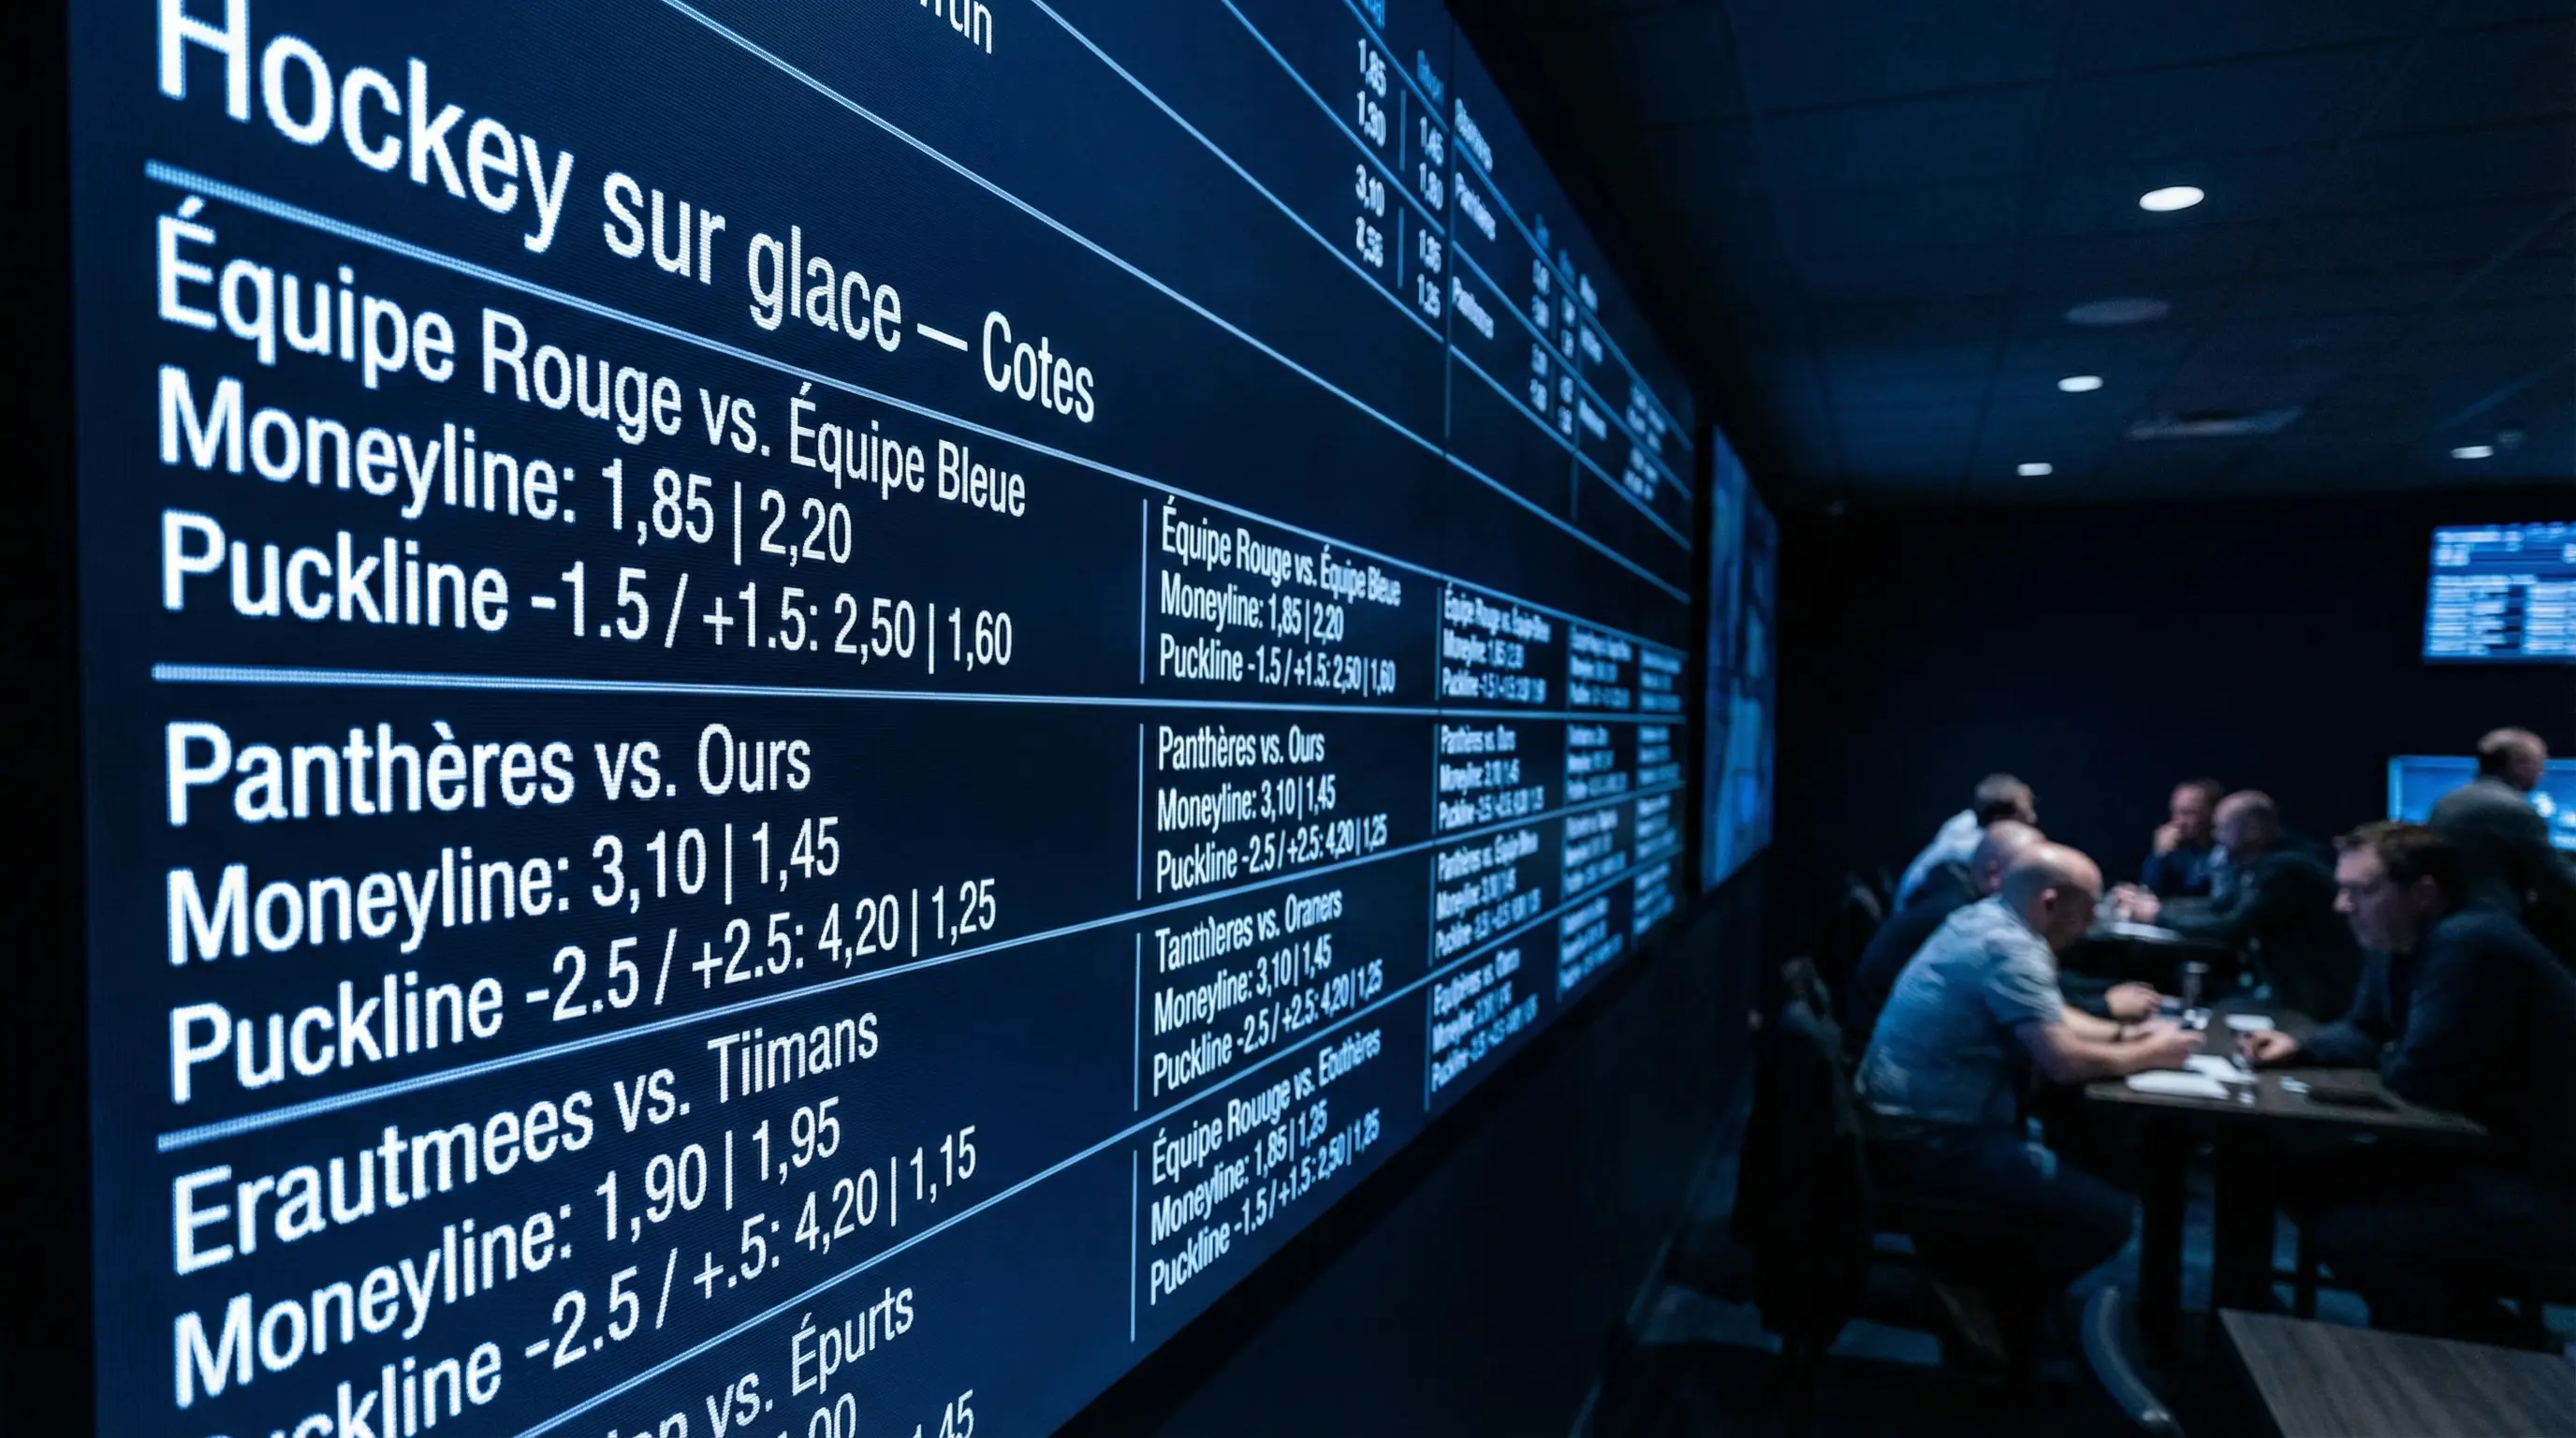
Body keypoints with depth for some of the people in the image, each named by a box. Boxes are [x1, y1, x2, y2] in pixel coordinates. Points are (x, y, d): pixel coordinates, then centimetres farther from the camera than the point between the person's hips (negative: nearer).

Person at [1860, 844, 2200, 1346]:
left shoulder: (1988, 918, 10)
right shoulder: (2009, 948, -21)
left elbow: (2047, 1020, 24)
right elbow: (2063, 1061, -24)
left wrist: (2125, 1033, 10)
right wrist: (2150, 1055, -7)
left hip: (1915, 1119, 10)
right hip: (1931, 1140, -10)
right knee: (2106, 1214, -8)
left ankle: (1969, 1278, 27)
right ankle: (1993, 1307, 12)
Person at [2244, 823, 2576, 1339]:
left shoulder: (2468, 945, -28)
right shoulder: (2399, 941, 4)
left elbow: (2420, 1078, -26)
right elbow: (2363, 1030, 18)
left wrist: (2384, 1060, -3)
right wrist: (2300, 1046, -2)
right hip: (2479, 1151, 10)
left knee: (2345, 1233, -21)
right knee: (2307, 1179, 6)